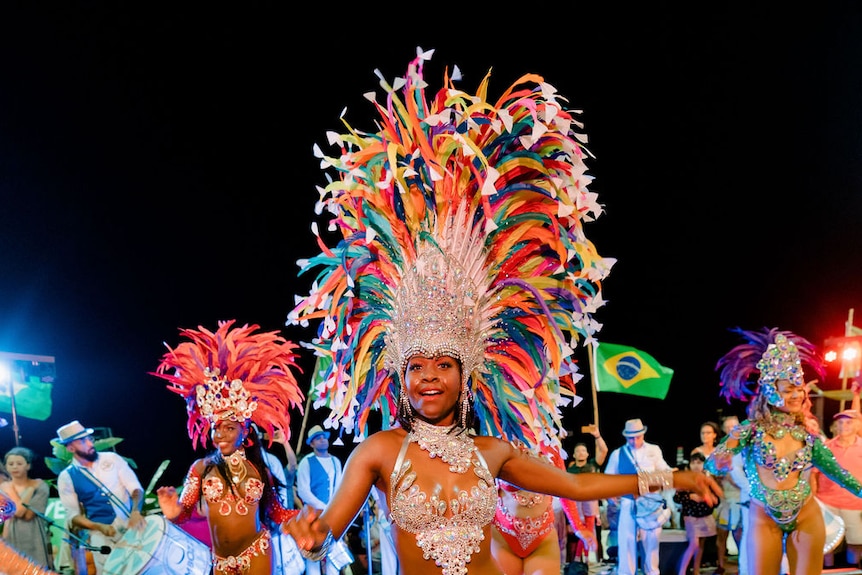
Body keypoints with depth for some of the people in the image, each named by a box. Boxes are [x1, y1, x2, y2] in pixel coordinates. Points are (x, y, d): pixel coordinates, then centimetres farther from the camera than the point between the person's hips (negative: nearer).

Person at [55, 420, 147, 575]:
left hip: (131, 522, 1)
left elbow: (135, 488, 3)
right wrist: (100, 527, -13)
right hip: (101, 530, -1)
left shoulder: (111, 458, 7)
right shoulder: (66, 477, 4)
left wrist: (136, 512, -18)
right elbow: (73, 516, 4)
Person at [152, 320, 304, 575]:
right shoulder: (201, 467, -3)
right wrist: (173, 513, -24)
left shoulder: (259, 469, -1)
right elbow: (184, 510, -2)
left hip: (256, 553, -1)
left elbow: (276, 512, 4)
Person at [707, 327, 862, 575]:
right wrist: (719, 463, -39)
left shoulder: (808, 430, -1)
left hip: (806, 518, 2)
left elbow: (832, 467, 9)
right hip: (763, 519, -2)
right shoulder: (751, 429, -10)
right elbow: (714, 462, -16)